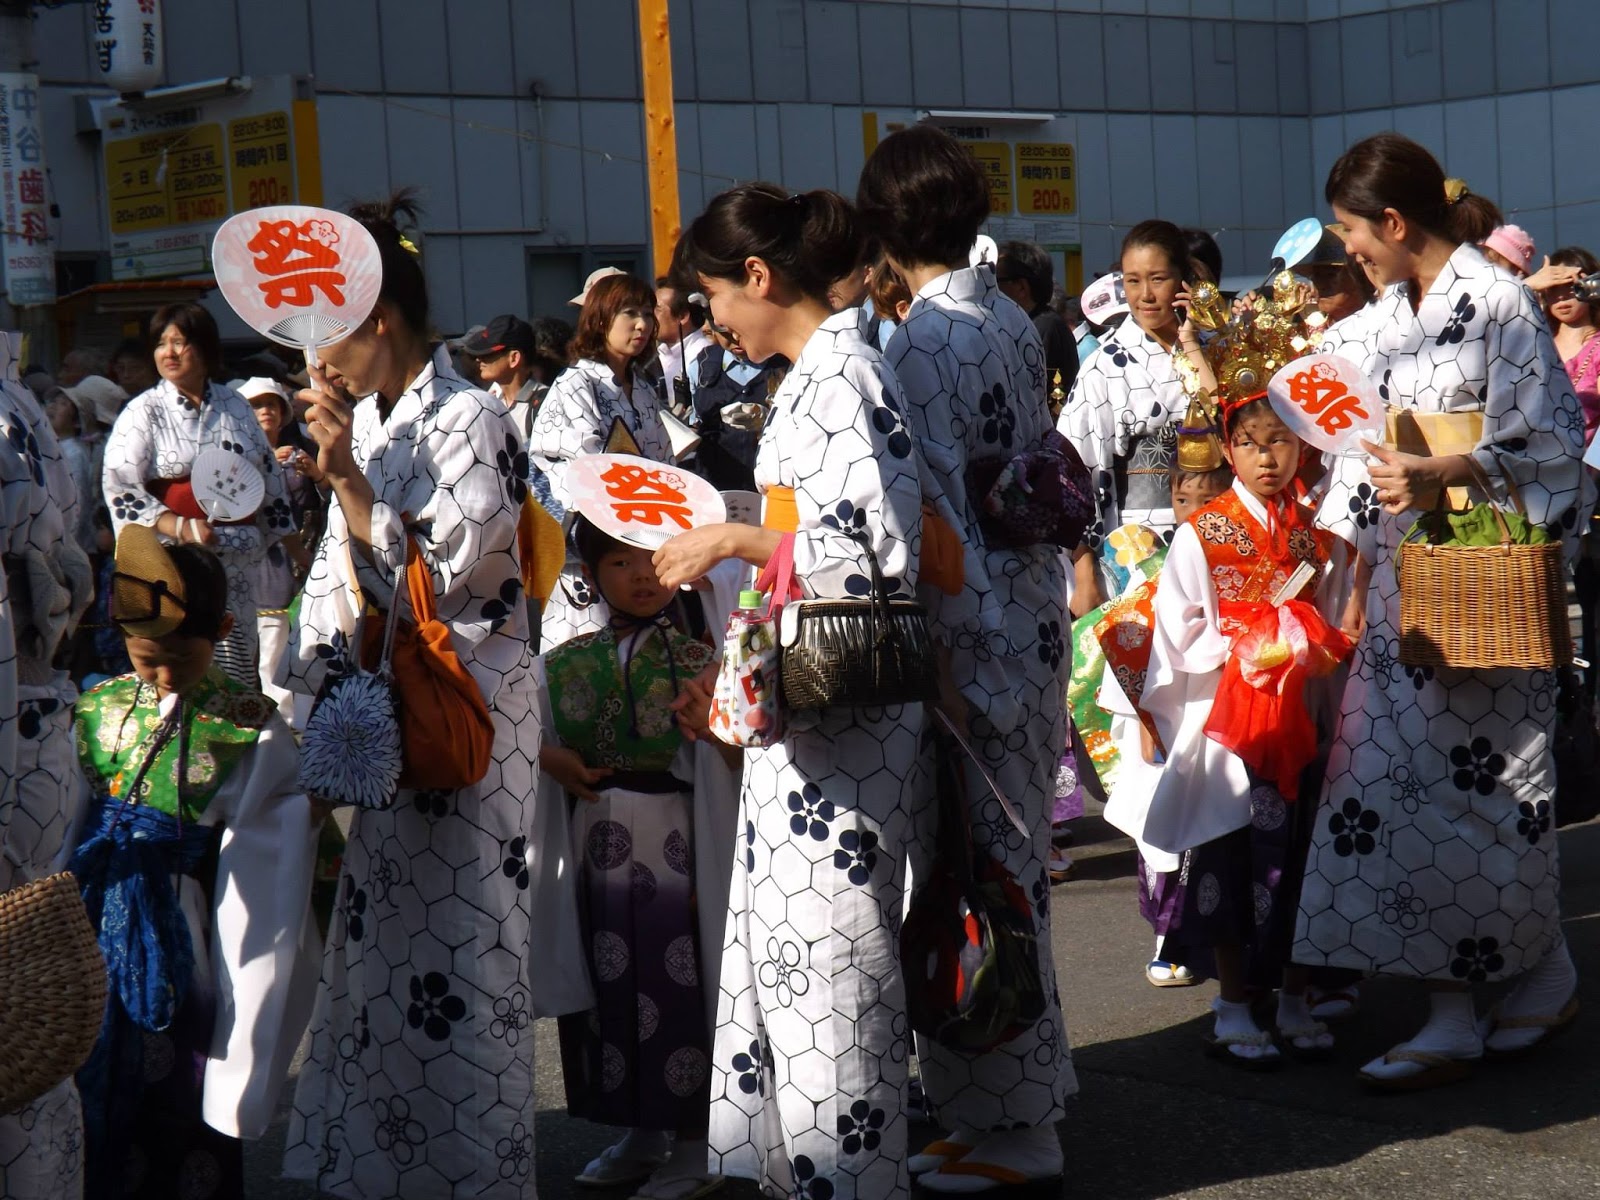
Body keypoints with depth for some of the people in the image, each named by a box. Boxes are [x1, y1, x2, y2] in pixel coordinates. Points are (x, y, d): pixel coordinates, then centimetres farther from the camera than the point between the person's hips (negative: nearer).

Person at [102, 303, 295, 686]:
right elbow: (119, 487, -8)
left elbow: (269, 475, 19)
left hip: (241, 560, 3)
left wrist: (286, 538, 17)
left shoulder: (236, 406, 12)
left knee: (237, 665, 1)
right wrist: (180, 528, -18)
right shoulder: (143, 411, 0)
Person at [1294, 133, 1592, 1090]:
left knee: (1479, 780, -2)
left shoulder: (1497, 301, -9)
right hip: (1403, 584, 8)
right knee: (1395, 782, 3)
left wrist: (1442, 474, -21)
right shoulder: (1393, 313, 14)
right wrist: (1359, 580, 16)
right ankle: (1453, 1016, 8)